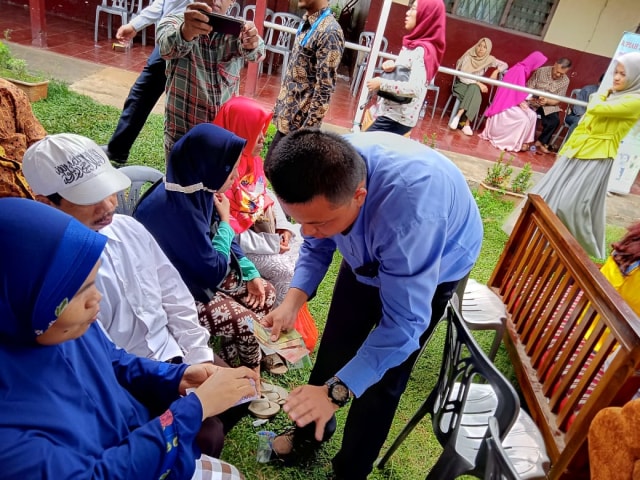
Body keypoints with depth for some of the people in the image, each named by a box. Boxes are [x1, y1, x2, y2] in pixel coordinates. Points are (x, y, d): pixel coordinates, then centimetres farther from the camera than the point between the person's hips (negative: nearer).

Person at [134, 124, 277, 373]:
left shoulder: (196, 188, -8)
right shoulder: (176, 208, -35)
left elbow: (218, 236, 7)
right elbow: (215, 270, -25)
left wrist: (251, 274, 0)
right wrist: (225, 220, -13)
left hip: (200, 270, 9)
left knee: (266, 294, 6)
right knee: (247, 324, -13)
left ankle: (231, 359, 22)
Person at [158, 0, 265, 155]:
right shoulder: (174, 22, -6)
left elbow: (255, 52, -24)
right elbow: (167, 47, -29)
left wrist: (251, 44, -48)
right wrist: (185, 32, -52)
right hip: (181, 137, -1)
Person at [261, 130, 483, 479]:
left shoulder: (409, 213, -47)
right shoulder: (328, 173, -30)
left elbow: (403, 324, -38)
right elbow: (318, 245, -11)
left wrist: (336, 390, -40)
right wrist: (294, 299, -26)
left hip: (433, 269, -4)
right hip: (369, 254, 5)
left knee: (382, 380, 2)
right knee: (335, 344, 14)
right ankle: (313, 427, 41)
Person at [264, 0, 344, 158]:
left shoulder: (329, 32, -18)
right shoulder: (307, 22, 10)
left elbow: (325, 89, -21)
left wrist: (307, 129, -21)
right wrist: (279, 105, 18)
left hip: (299, 122, -8)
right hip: (288, 116, 9)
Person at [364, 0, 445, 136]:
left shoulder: (422, 50, -18)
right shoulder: (414, 44, 11)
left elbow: (415, 89, -29)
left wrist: (381, 83, -20)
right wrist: (391, 65, -1)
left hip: (397, 118, -9)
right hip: (392, 113, 10)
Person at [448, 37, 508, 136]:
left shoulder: (489, 59, -3)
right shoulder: (468, 57, -13)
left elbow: (504, 65, 8)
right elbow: (462, 77, -19)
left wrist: (496, 71, -13)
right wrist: (478, 83, -25)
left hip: (475, 87, 3)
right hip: (462, 84, -3)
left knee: (474, 89, -32)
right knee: (475, 91, -33)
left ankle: (458, 116, -34)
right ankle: (467, 124, -37)